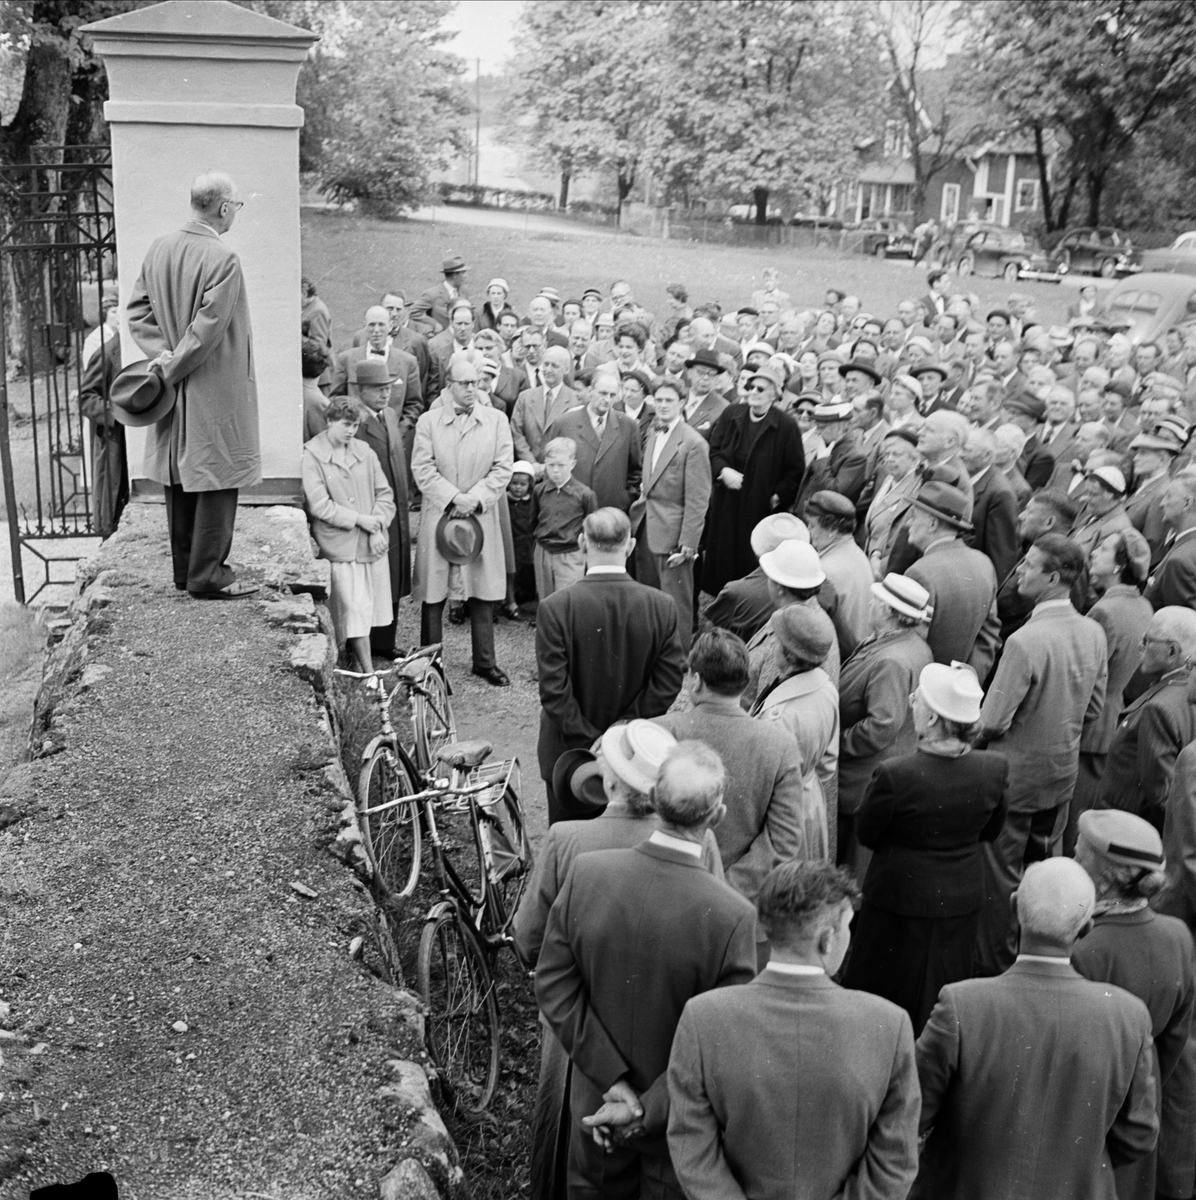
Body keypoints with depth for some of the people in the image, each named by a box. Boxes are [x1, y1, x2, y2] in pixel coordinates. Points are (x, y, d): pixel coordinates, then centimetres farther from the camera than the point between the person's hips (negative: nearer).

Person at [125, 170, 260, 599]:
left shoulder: (158, 249, 4)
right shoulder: (222, 260, -19)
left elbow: (137, 309, 6)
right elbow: (207, 329, -22)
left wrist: (163, 354, -2)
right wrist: (173, 367, -12)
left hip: (174, 389, 8)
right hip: (215, 391, -8)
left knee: (180, 478, 15)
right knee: (216, 481, 1)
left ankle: (185, 569, 25)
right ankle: (207, 576, 6)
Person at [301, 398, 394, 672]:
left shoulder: (364, 450, 8)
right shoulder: (312, 455, -6)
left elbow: (384, 493, 9)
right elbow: (319, 505, -11)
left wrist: (378, 528, -5)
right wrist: (359, 519, -12)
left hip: (372, 543, 5)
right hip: (339, 545, -5)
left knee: (370, 606, 7)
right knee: (355, 609, -5)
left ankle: (356, 660, 20)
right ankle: (368, 671, -1)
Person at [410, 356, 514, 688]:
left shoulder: (496, 420, 6)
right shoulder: (429, 421, 4)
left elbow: (503, 468, 0)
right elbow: (422, 468, -3)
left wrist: (474, 498, -11)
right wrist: (454, 498, -13)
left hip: (482, 517, 1)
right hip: (438, 516, -1)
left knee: (483, 593, 5)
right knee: (433, 593, 2)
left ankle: (485, 662, 16)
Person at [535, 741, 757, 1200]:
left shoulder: (586, 873, -19)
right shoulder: (733, 916, -28)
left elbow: (554, 985, -13)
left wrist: (613, 1080, -11)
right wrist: (647, 1114, -16)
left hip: (596, 1103, 3)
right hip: (680, 1125, -3)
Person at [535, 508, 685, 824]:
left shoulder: (555, 608, -16)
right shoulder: (662, 607, -10)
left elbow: (553, 690, -17)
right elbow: (668, 687, -10)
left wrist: (588, 742, -9)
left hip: (569, 755, -2)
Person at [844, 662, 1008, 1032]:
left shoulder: (895, 774, -29)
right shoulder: (994, 769, -17)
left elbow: (865, 834, -12)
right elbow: (990, 831, 2)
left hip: (900, 896, -4)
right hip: (963, 898, 4)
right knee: (945, 997, 24)